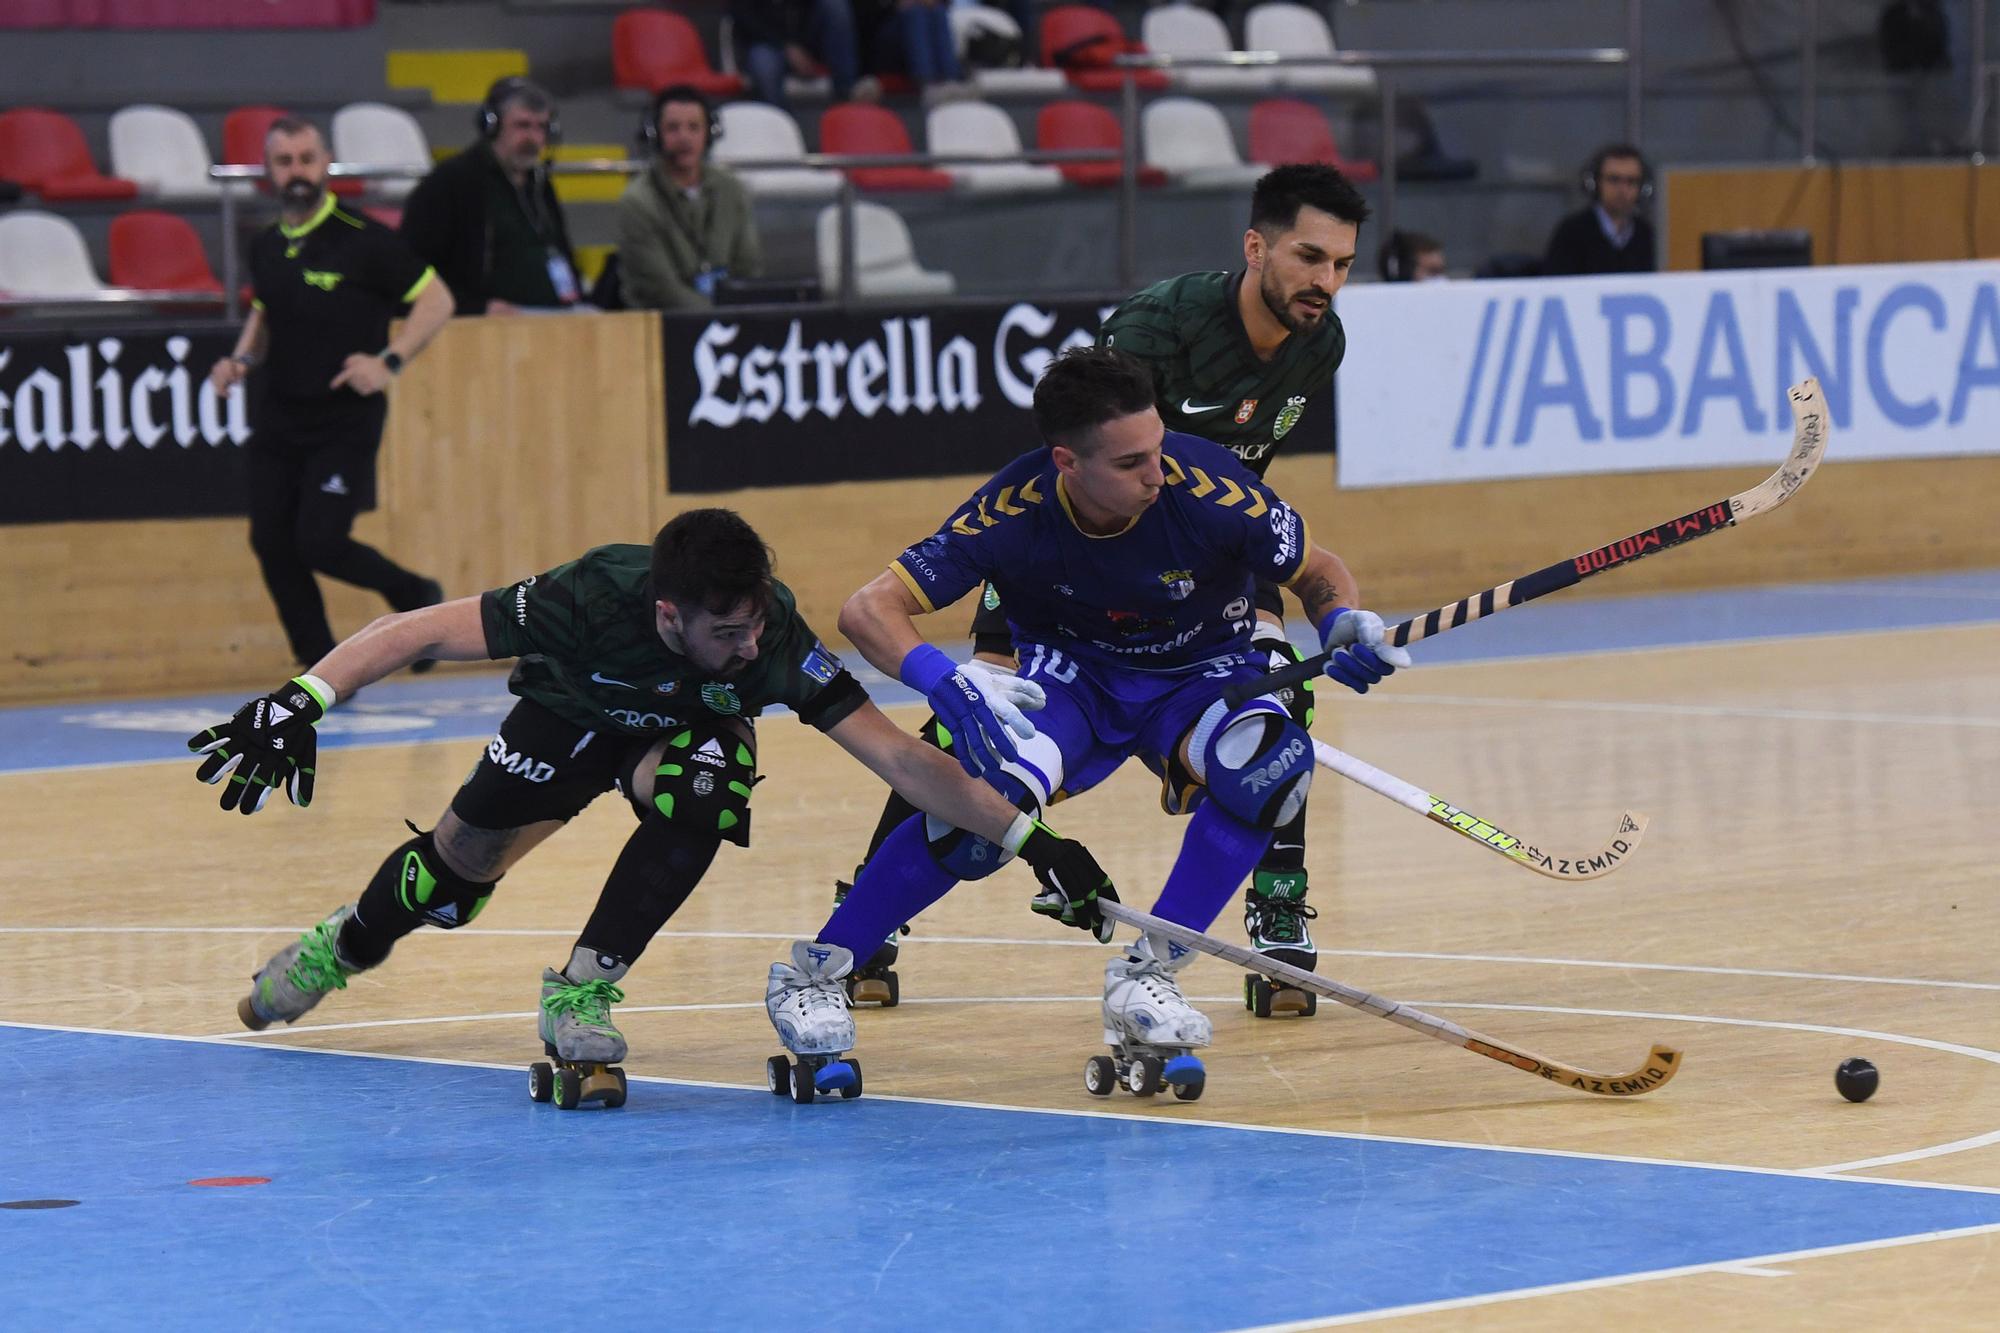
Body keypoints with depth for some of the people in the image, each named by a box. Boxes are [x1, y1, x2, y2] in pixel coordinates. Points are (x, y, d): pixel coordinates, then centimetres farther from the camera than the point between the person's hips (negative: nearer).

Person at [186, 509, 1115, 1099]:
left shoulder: (773, 639, -39)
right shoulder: (592, 600, -42)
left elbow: (897, 756, -37)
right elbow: (417, 632, -37)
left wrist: (1025, 839, -42)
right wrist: (300, 704, -47)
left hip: (686, 732, 0)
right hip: (577, 711, 0)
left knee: (692, 798, -32)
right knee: (465, 855, 9)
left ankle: (580, 991, -16)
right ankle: (346, 946, 43)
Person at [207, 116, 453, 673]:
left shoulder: (363, 239, -12)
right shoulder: (266, 247, 7)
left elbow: (436, 299, -8)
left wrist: (390, 361, -19)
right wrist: (241, 360, 6)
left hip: (346, 422, -6)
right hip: (276, 418, 6)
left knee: (320, 543, -14)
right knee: (271, 542, 0)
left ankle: (416, 597, 15)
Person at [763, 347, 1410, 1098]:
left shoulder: (1205, 486, -27)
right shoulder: (1016, 511, -27)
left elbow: (1319, 574, -9)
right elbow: (868, 611, -27)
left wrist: (1345, 625, -31)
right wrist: (940, 678, -46)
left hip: (1199, 678, 1)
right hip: (1071, 680, -1)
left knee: (1274, 763, -33)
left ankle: (1146, 976, -20)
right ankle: (811, 972, -13)